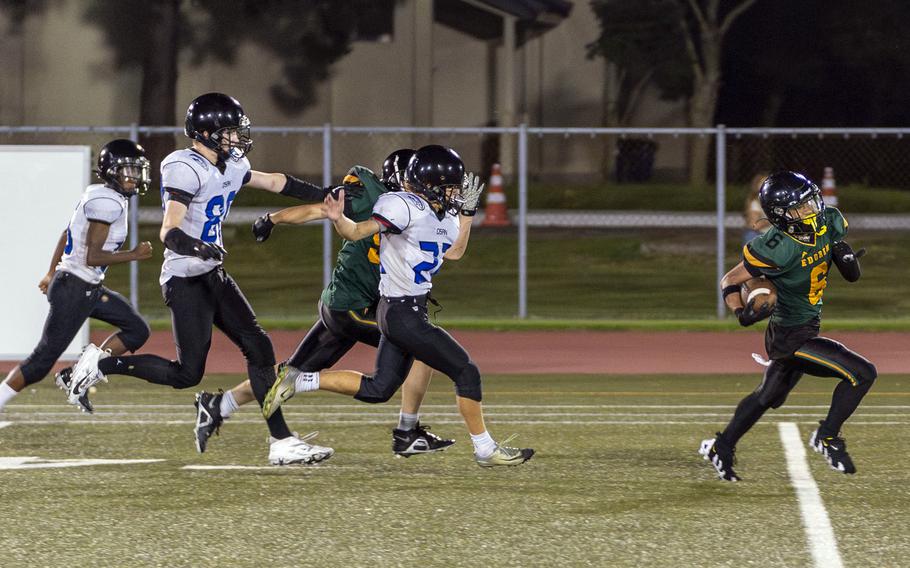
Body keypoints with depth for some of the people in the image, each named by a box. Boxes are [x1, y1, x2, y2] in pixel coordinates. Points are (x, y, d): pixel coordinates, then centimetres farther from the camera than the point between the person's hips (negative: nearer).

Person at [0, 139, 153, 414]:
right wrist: (133, 255, -15)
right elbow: (92, 256, -23)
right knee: (42, 361, -5)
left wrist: (52, 273, 29)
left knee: (137, 331, 9)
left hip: (90, 288, 10)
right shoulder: (108, 203, -20)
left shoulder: (96, 195, 10)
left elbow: (66, 235, 21)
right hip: (75, 290, -10)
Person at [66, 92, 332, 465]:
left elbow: (274, 182, 27)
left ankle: (281, 441, 2)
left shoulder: (229, 166, 10)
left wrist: (326, 196, 28)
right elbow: (169, 232, -26)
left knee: (258, 347, 0)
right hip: (185, 280, -9)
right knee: (187, 374, -8)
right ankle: (101, 364, 9)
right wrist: (195, 247, -46)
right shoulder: (187, 169, -18)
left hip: (213, 276, 9)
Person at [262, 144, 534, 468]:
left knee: (377, 389, 13)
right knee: (466, 372, -3)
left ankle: (299, 382, 15)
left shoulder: (444, 216, 9)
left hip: (395, 313, 10)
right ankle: (485, 450, 7)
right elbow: (357, 232, -19)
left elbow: (453, 253, 23)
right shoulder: (405, 207, -17)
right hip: (404, 315, -10)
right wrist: (338, 219, -40)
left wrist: (468, 211, 15)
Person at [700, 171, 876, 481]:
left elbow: (852, 275, 4)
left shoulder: (830, 223, -7)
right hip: (791, 337, -9)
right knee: (862, 373, -14)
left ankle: (722, 448, 42)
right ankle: (827, 437, 3)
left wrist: (846, 257, -18)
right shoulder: (778, 248, -27)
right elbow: (730, 281, -16)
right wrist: (742, 312, -34)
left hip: (807, 326, 9)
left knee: (769, 396, 26)